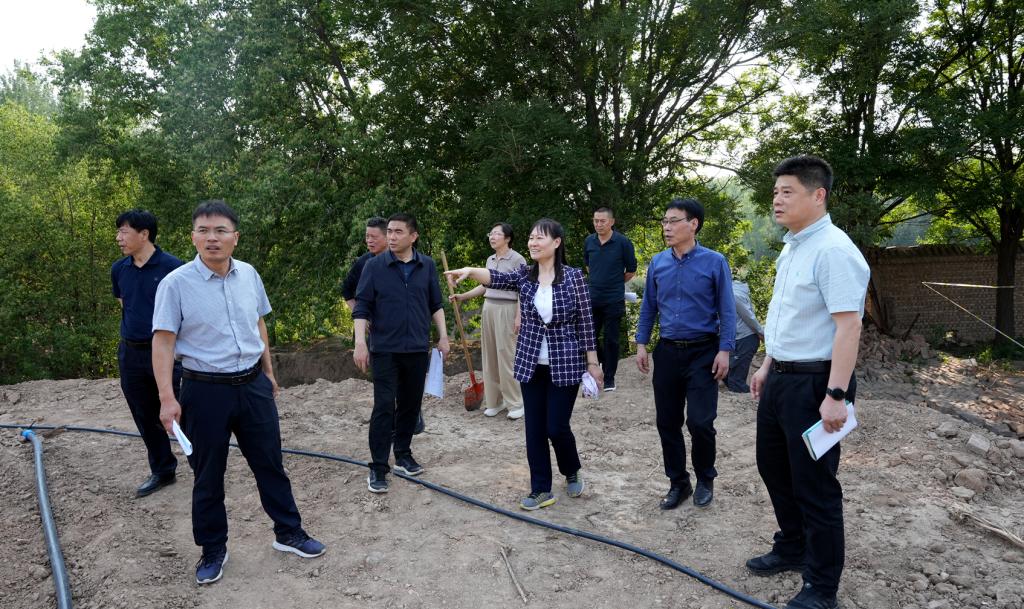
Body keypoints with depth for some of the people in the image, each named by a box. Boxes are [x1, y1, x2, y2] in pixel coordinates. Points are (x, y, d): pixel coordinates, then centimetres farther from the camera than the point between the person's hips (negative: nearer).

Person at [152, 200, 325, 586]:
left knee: (270, 464, 13)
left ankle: (288, 532, 30)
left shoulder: (249, 275, 2)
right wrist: (167, 398, -18)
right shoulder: (176, 283, -12)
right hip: (205, 390, -4)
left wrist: (268, 372, 17)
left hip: (253, 385, 4)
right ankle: (213, 551, 28)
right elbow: (162, 342, -12)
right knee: (208, 477, 10)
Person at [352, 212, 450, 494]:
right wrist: (360, 343, -13)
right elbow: (362, 307, -5)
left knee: (410, 405, 11)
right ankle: (378, 468, 4)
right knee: (384, 407, -4)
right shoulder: (375, 266, -4)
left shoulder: (427, 265, 4)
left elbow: (436, 304, 11)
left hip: (418, 349, 3)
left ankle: (403, 455, 27)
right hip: (385, 350, -3)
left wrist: (443, 336, 5)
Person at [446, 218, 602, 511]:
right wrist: (469, 271, -38)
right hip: (531, 364, 4)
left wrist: (592, 362, -3)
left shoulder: (573, 276, -7)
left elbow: (585, 321, -4)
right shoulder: (524, 275, 1)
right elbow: (496, 278, -18)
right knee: (534, 428, 7)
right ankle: (541, 489, 21)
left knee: (556, 427, 1)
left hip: (565, 364, -3)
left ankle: (572, 472, 31)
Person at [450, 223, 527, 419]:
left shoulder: (517, 259, -8)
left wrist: (518, 317, -16)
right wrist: (461, 296, 14)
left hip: (507, 309, -7)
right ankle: (494, 400, 17)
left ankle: (516, 403, 4)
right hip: (488, 308, 7)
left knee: (506, 355, -6)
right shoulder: (490, 260, 12)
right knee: (490, 355, 7)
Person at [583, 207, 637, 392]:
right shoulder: (589, 241, 3)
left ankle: (609, 378, 15)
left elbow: (631, 271, 1)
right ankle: (601, 363, 33)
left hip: (613, 300, -4)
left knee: (611, 340, 3)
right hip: (592, 298, 4)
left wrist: (615, 283, 8)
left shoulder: (623, 242, -8)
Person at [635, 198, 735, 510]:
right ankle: (678, 482, 25)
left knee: (700, 421, -5)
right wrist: (641, 344, 7)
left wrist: (724, 350, -10)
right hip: (667, 352, 4)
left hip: (703, 352, -4)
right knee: (667, 422, 8)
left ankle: (705, 480, 21)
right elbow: (648, 307, 11)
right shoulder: (657, 263, 4)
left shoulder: (715, 262, -7)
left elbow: (727, 310, -5)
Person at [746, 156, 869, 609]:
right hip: (781, 378, 10)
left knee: (814, 485, 2)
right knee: (773, 465, 21)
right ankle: (792, 549, 42)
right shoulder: (790, 249, 11)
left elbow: (849, 325, -24)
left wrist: (836, 396, -27)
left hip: (814, 383, -10)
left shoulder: (834, 250, -19)